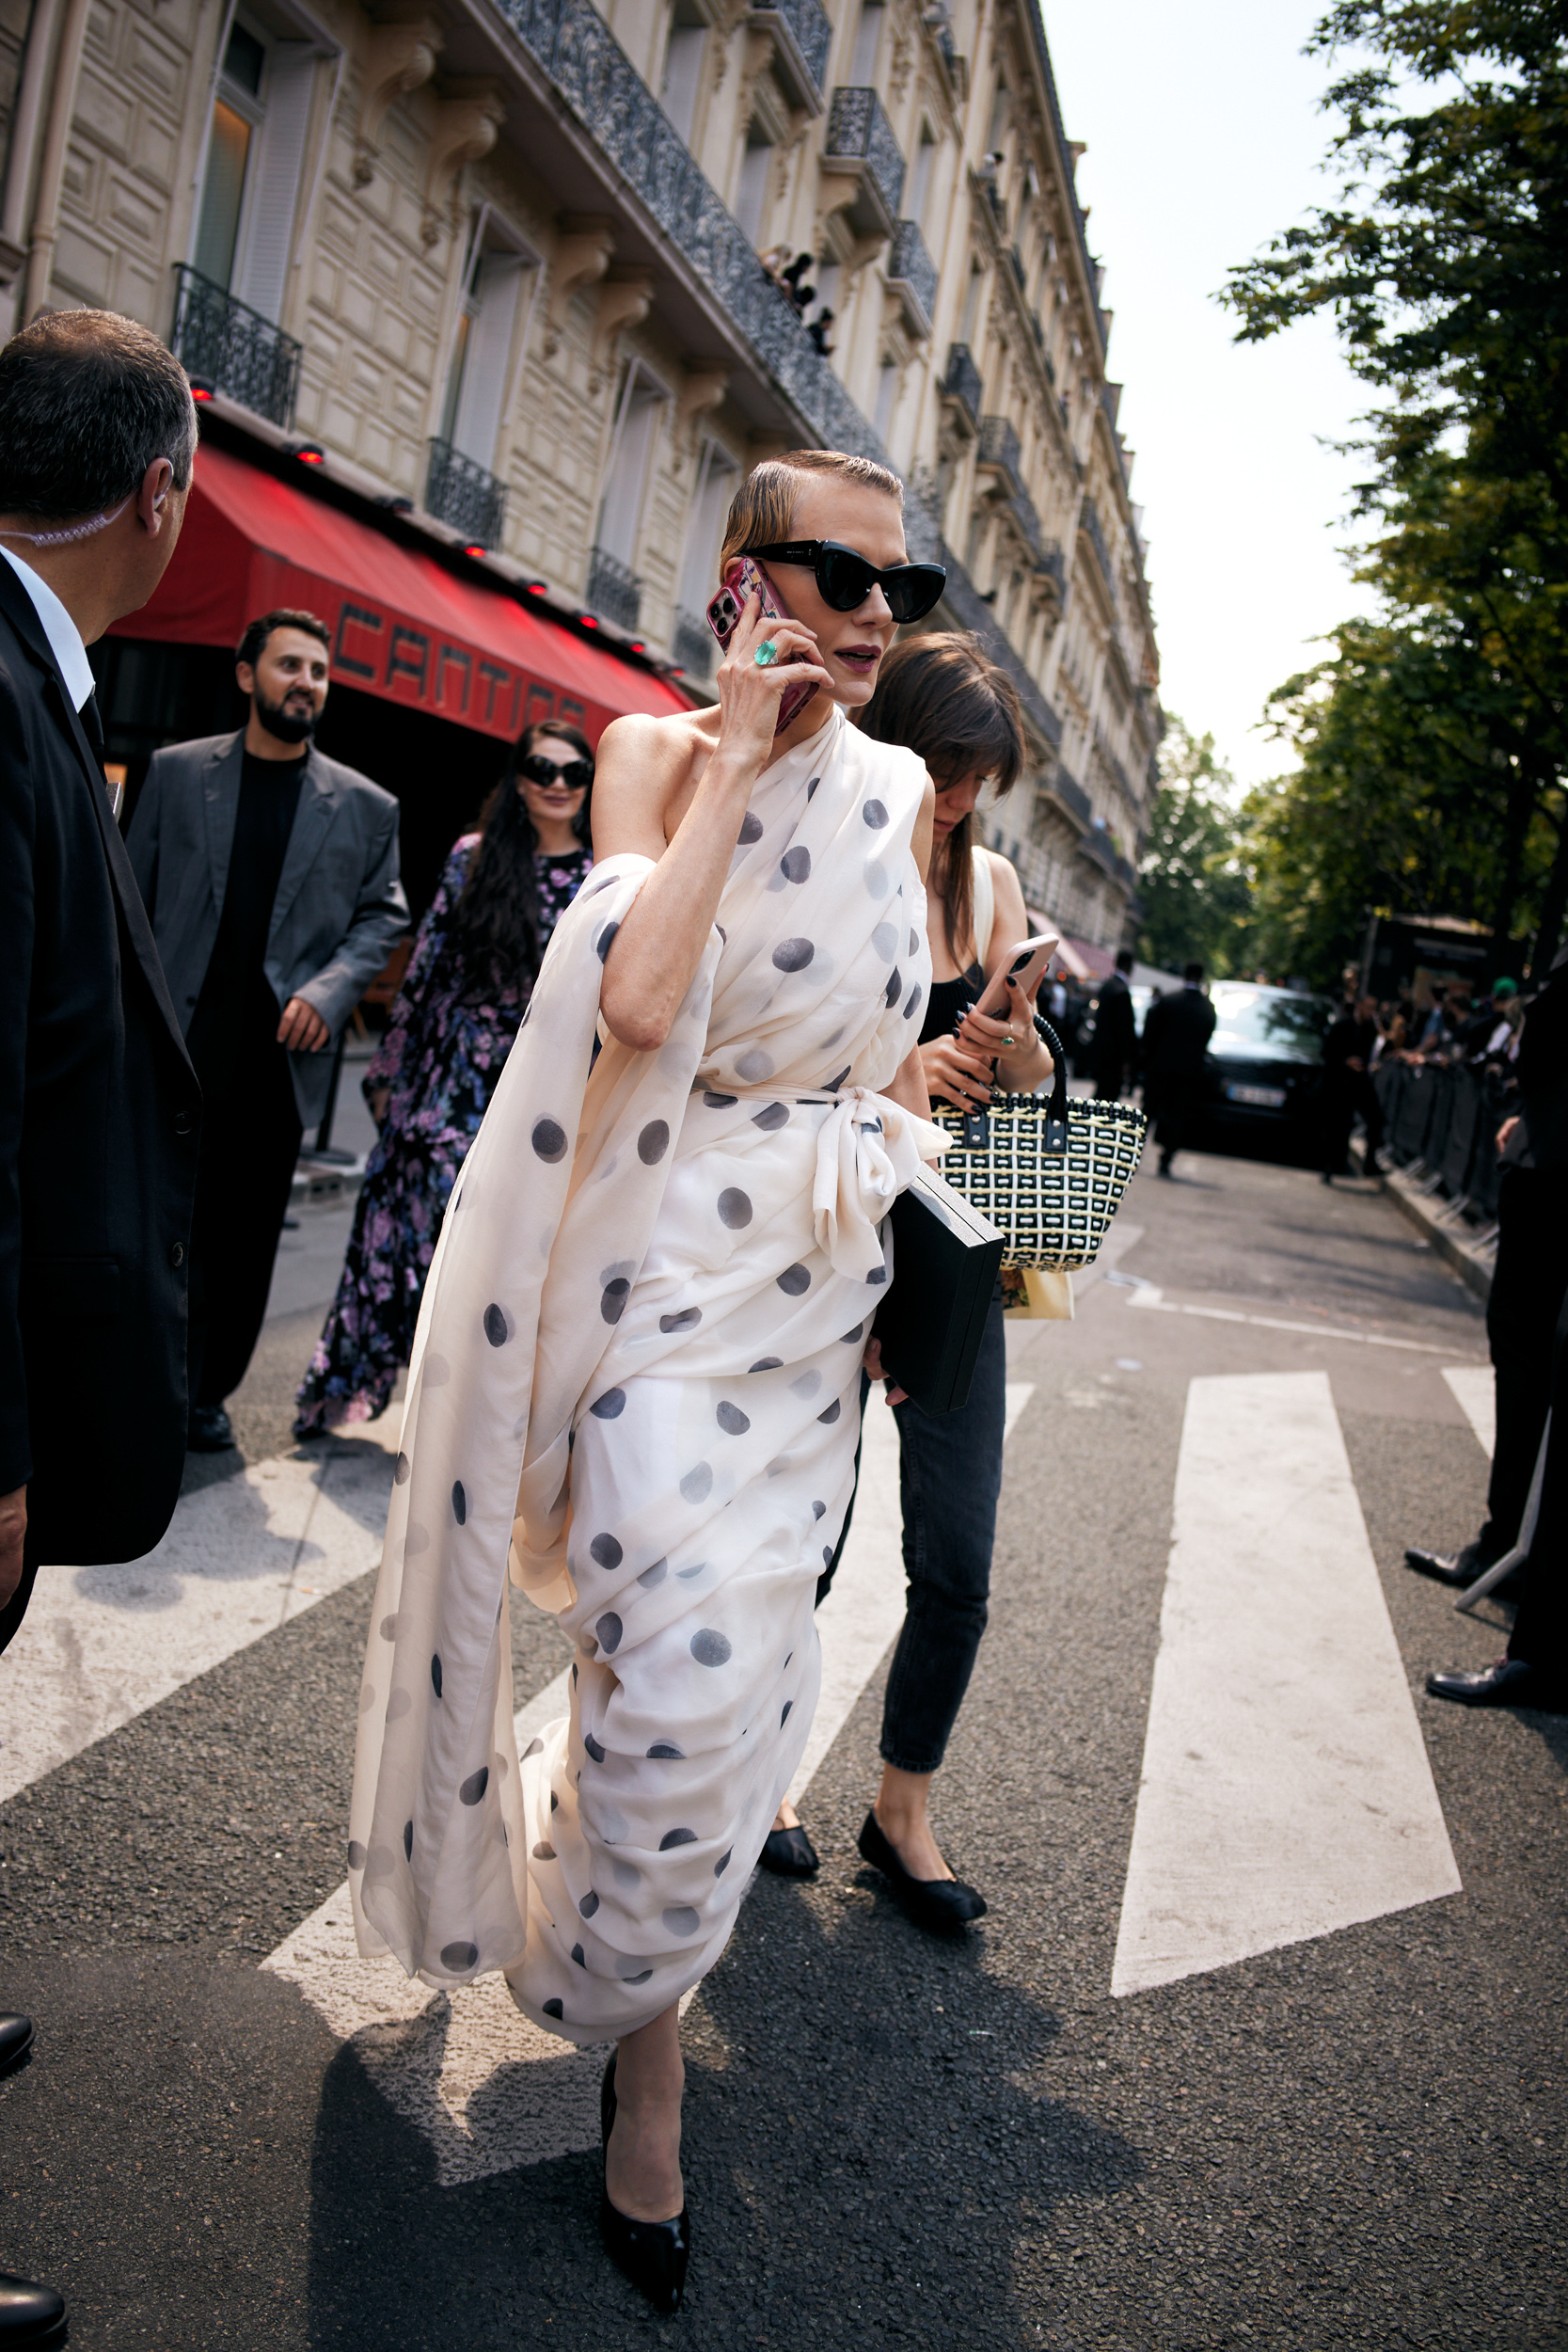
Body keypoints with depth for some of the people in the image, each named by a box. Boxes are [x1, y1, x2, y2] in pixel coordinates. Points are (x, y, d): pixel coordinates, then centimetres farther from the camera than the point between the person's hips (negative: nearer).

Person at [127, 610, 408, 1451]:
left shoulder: (365, 807, 6)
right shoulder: (177, 772, 6)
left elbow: (382, 915, 9)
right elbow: (133, 900, 7)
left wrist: (331, 987, -9)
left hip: (278, 1055, 1)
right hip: (177, 1043, -1)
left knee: (244, 1238, 9)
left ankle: (207, 1392, 24)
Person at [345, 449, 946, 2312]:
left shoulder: (900, 793, 8)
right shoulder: (655, 748, -6)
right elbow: (637, 999, -23)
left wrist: (908, 1183, 11)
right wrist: (730, 758, -16)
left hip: (821, 1272, 5)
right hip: (672, 1253, -5)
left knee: (725, 1650, 13)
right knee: (694, 1661, -10)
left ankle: (610, 1931, 42)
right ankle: (644, 2036, 17)